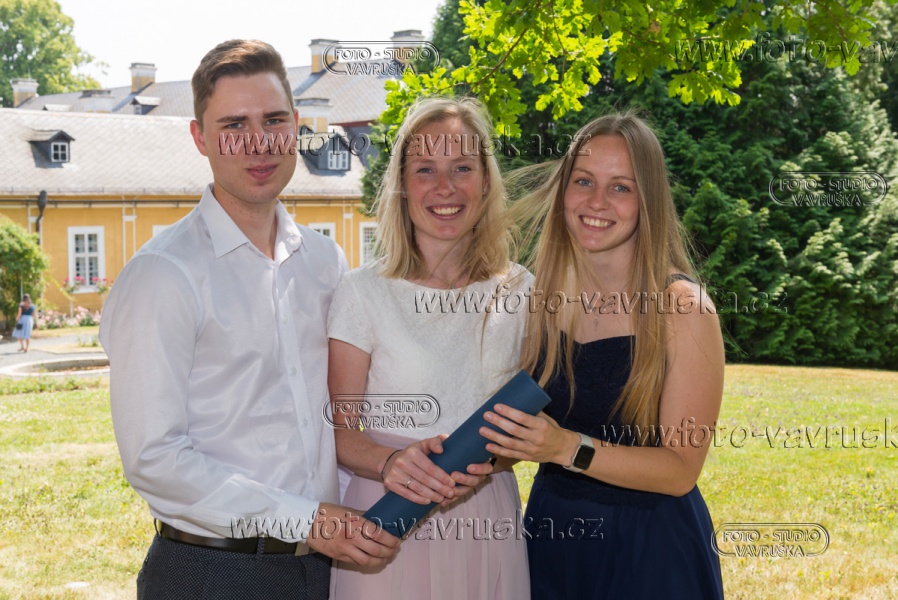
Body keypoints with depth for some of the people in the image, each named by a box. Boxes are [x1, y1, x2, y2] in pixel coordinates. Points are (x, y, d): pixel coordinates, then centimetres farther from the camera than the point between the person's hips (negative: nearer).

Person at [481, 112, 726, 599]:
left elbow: (681, 470, -16)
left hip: (649, 547, -3)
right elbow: (518, 423, 7)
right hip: (550, 536, 4)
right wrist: (489, 448, -13)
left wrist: (569, 448, -28)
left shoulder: (684, 308, -15)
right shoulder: (536, 296, -4)